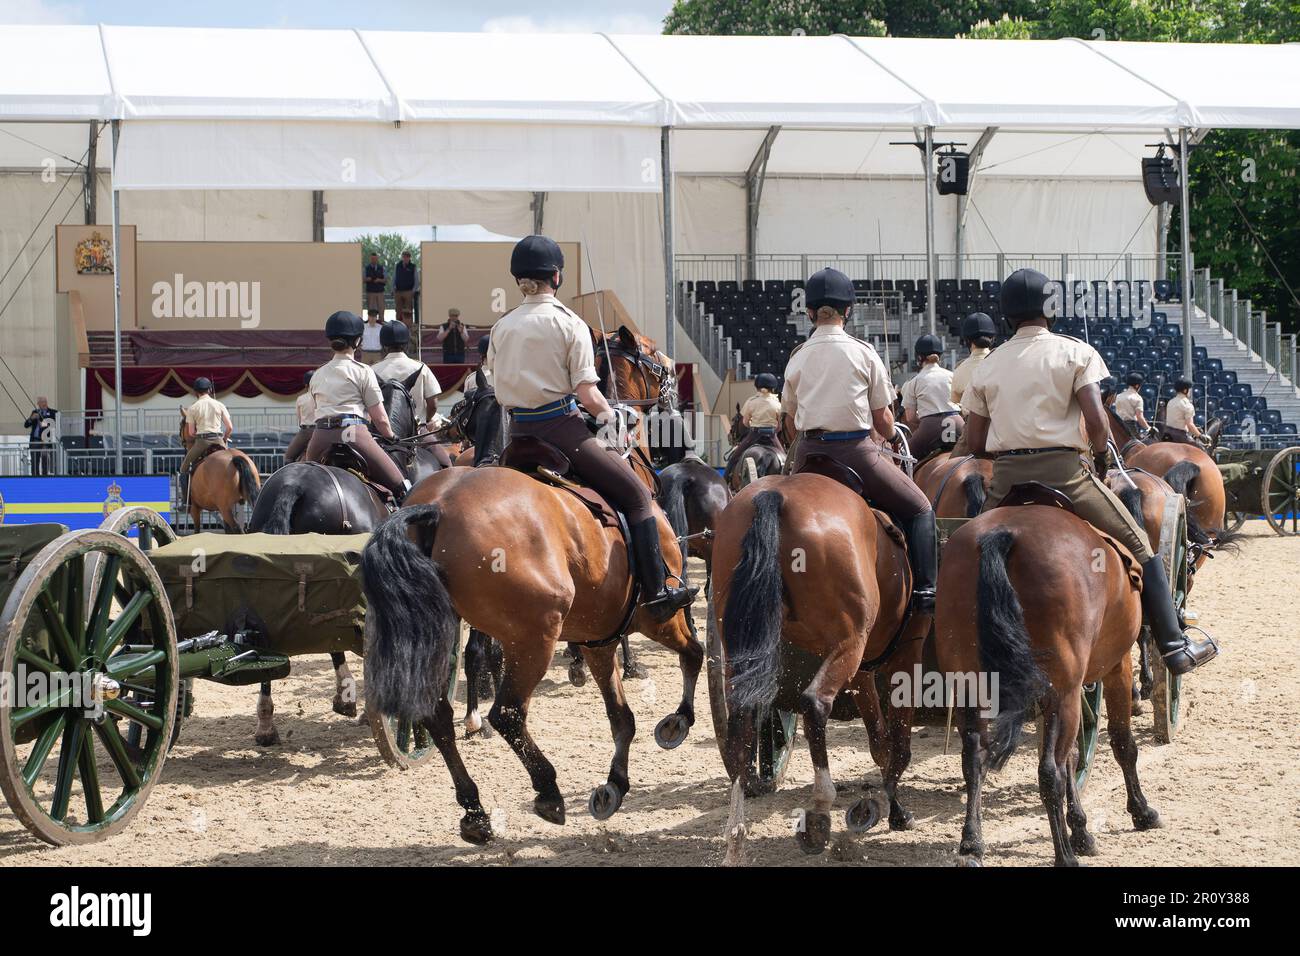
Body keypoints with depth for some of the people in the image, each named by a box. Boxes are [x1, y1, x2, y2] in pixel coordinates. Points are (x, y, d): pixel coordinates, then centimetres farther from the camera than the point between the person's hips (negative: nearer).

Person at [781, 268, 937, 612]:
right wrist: (887, 437, 24)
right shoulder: (864, 353, -2)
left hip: (809, 454, 4)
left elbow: (790, 422, 13)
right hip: (856, 450, -3)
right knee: (919, 509, 10)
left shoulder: (797, 357, 6)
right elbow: (884, 421, 2)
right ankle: (924, 589, -2)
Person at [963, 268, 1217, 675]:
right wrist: (1100, 458, 6)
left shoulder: (986, 367, 10)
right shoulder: (1076, 352, 0)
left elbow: (974, 442, 8)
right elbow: (1097, 421, -12)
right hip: (1064, 470, -3)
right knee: (1139, 545, 9)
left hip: (1005, 478, 3)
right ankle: (1174, 645, 6)